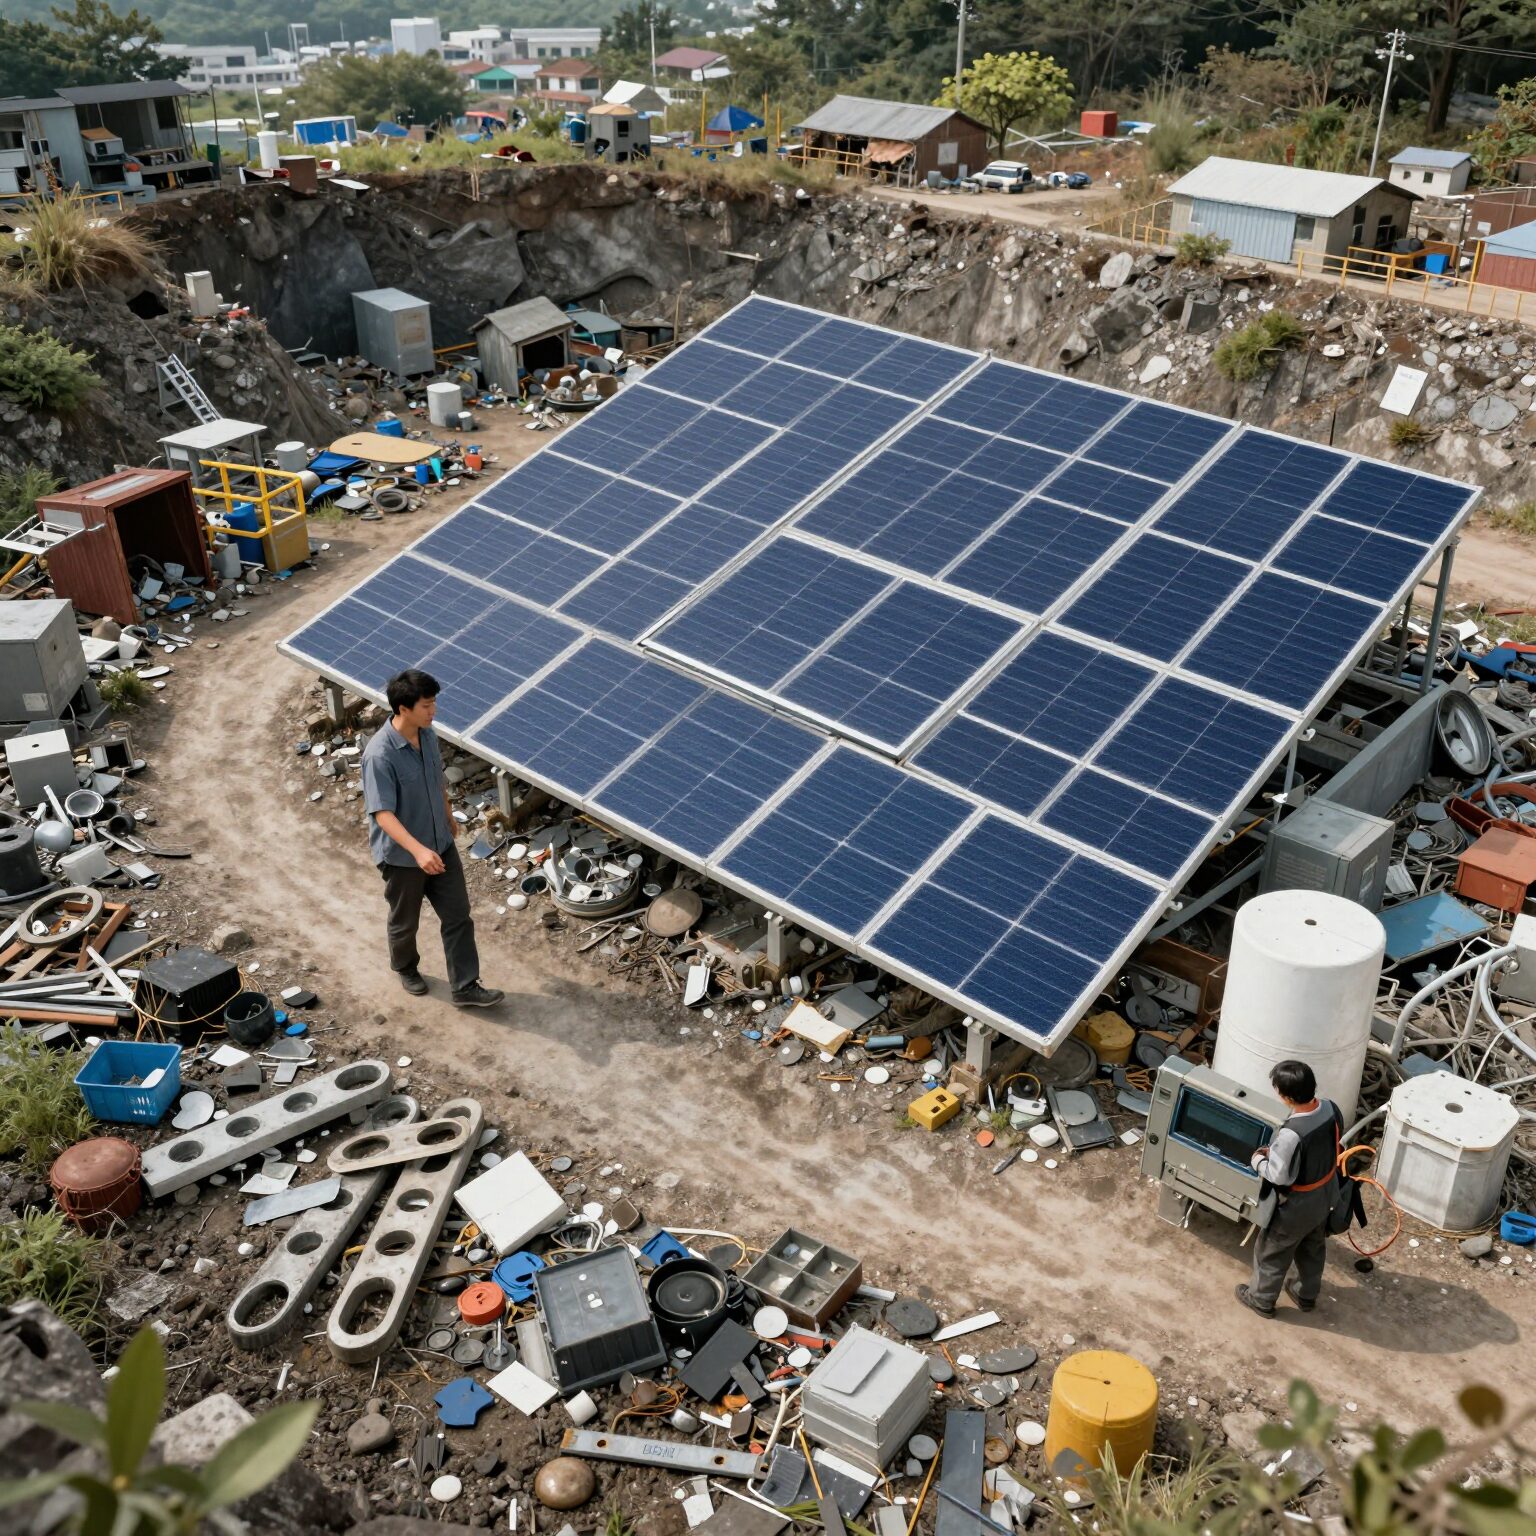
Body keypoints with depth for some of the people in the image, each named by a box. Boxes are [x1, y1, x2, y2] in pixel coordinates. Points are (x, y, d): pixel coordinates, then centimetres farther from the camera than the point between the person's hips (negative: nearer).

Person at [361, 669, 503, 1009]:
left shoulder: (428, 735, -6)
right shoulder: (379, 755, -29)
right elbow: (382, 813, -32)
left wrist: (449, 818, 25)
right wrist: (418, 850, -42)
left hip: (441, 845, 6)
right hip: (401, 856, -6)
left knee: (458, 915, 8)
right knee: (405, 922, 18)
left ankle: (465, 987, 20)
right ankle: (406, 969, 46)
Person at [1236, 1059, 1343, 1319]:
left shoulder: (1291, 1133, -40)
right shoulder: (1331, 1109, -17)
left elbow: (1280, 1176, -28)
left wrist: (1259, 1161, -9)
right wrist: (1278, 1151, 7)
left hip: (1297, 1205, -7)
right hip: (1325, 1195, 7)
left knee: (1272, 1252, 19)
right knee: (1313, 1247, 30)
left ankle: (1262, 1299, 41)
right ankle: (1307, 1295, 52)